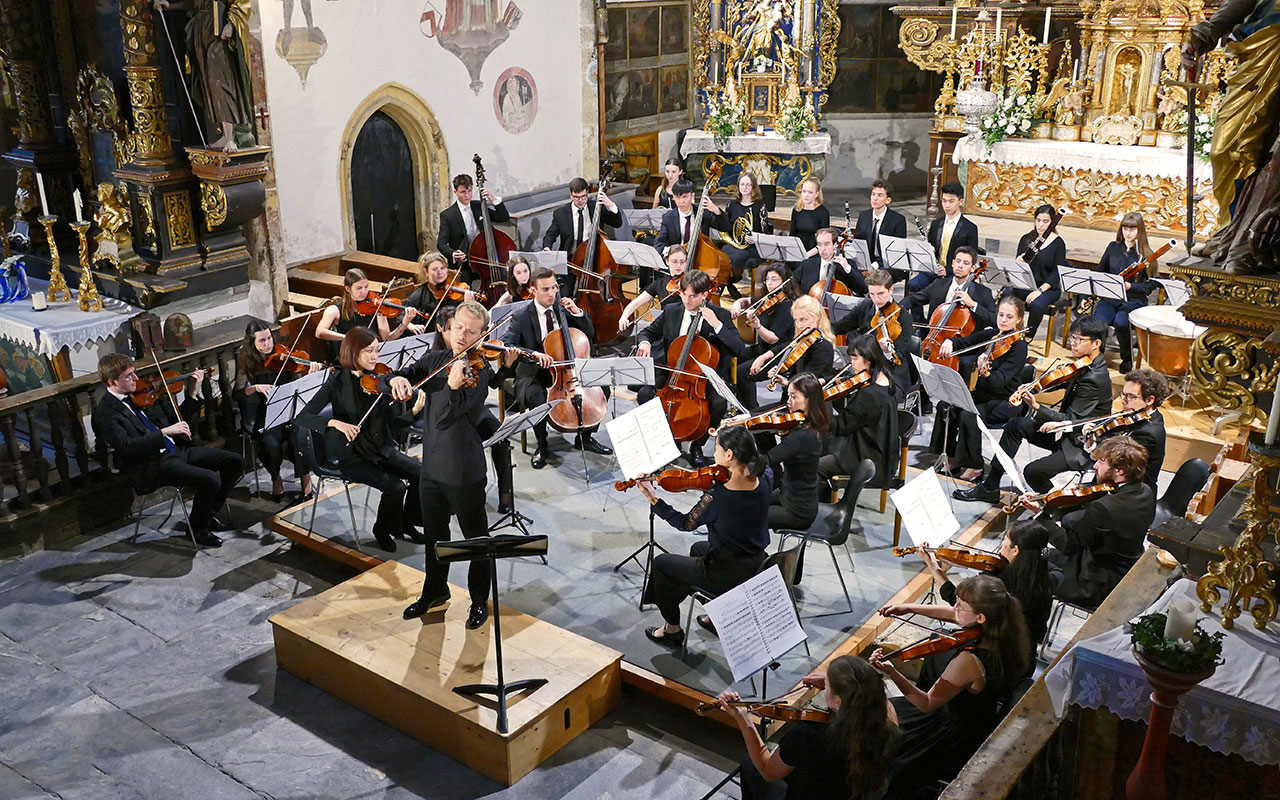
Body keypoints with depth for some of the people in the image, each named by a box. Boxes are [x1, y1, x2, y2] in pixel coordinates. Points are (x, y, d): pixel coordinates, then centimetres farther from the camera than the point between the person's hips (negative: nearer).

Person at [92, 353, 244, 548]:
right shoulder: (105, 413, -11)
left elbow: (176, 416, 18)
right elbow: (127, 446, -25)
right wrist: (165, 431, -30)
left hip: (178, 449, 8)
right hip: (153, 465, -8)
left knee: (234, 462, 0)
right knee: (210, 479, -28)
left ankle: (209, 514, 15)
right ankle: (197, 528, -3)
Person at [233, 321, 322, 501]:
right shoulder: (245, 361, 1)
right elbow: (238, 394, -8)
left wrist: (311, 374, -24)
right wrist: (255, 388, -26)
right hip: (261, 417, -1)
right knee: (271, 445, -29)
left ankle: (306, 480, -6)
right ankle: (276, 480, 2)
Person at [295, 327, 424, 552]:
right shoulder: (338, 382, -11)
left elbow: (391, 419, -4)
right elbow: (303, 417, -16)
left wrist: (414, 412, -23)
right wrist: (335, 422, -32)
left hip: (381, 450, 5)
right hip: (351, 457, -5)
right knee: (395, 487, -24)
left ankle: (407, 523, 9)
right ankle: (382, 530, 4)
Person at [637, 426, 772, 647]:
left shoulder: (717, 496, -30)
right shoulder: (762, 483, -12)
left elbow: (685, 523, -15)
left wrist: (653, 499, -12)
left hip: (727, 574, -7)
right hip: (755, 566, 7)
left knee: (661, 564, 16)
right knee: (698, 548, 36)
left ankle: (673, 630, 30)